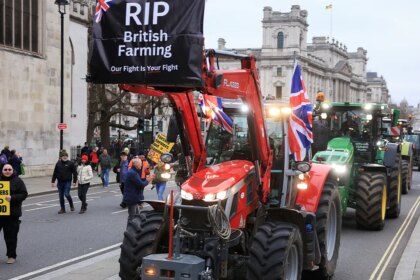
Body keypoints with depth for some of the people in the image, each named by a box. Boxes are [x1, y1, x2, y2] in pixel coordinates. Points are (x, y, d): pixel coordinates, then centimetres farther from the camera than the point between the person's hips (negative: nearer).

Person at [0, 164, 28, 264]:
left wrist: (12, 198, -20)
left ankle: (11, 256, 15)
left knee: (11, 236, 3)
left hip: (12, 214, -3)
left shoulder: (17, 181, 1)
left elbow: (24, 194, -5)